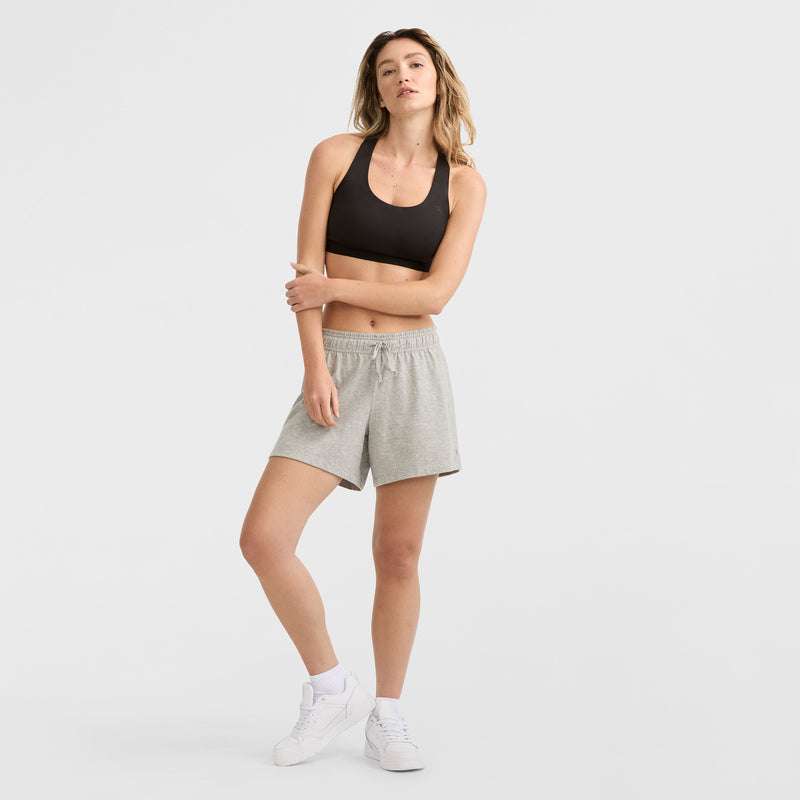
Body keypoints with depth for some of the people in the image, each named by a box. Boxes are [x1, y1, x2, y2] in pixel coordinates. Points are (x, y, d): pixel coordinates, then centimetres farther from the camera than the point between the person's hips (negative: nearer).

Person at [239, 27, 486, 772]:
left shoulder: (464, 184, 3)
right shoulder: (334, 156, 2)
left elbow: (434, 294, -6)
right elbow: (307, 274, -3)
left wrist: (334, 288, -6)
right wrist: (314, 368, -13)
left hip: (414, 370, 0)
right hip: (337, 369, 0)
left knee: (398, 556, 3)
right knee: (263, 540, -12)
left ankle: (386, 718, 20)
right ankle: (330, 687, 9)